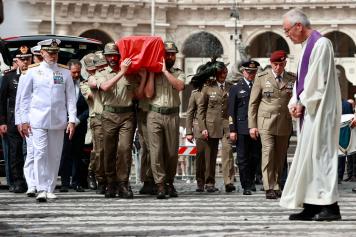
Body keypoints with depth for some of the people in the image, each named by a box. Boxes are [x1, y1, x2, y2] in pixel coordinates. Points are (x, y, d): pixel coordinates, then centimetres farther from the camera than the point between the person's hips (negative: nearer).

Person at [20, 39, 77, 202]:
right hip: (38, 120, -2)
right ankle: (42, 190, -12)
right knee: (40, 153, -11)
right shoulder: (33, 72, 5)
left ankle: (50, 189, 13)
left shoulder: (65, 73, 8)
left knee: (55, 156, 5)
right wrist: (24, 120, 3)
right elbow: (25, 97, 8)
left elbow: (71, 97, 8)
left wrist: (72, 120, 0)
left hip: (58, 121, 2)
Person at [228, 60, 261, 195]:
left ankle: (251, 180, 27)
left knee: (256, 157, 5)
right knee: (243, 158, 0)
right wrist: (232, 129, -4)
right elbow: (231, 110, 3)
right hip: (241, 128, -2)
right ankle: (246, 186, 5)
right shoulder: (236, 88, 6)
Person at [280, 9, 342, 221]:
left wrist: (302, 104, -9)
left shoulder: (321, 44, -11)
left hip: (319, 109, -10)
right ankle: (311, 206, 10)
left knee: (320, 154, -11)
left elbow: (317, 79, -16)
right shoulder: (308, 46, 18)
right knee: (307, 156, 8)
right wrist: (295, 103, 5)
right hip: (307, 109, 10)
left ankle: (330, 206, -11)